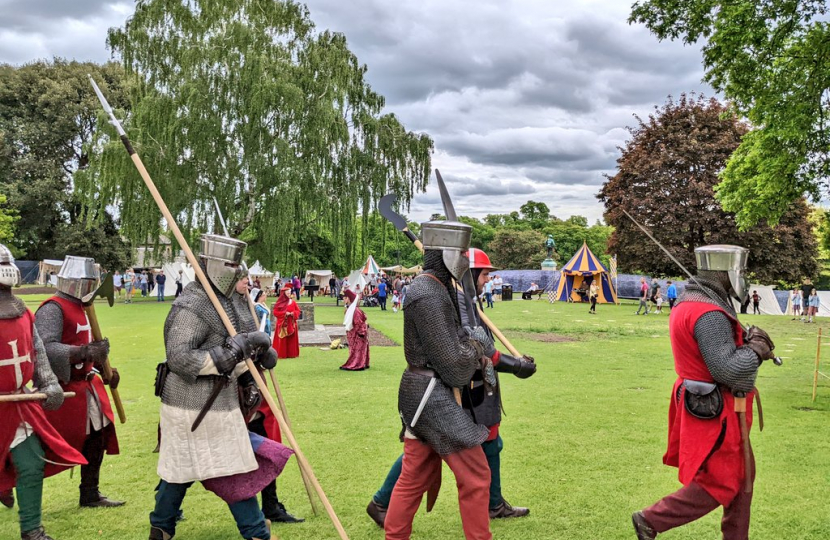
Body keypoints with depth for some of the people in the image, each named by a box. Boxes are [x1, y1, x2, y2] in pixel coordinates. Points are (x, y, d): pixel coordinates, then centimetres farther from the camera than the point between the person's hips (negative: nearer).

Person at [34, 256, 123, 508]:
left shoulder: (78, 306, 12)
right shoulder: (53, 309, -18)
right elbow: (46, 348, -30)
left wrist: (104, 369, 11)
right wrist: (85, 352, -39)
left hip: (86, 385, 9)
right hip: (63, 389, -9)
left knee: (96, 439, 13)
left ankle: (90, 494, 26)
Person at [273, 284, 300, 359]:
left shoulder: (293, 302, 7)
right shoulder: (279, 302, -3)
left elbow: (298, 311, 10)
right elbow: (275, 312, -5)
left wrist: (293, 313, -11)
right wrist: (284, 313, -15)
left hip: (291, 324, 4)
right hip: (282, 324, -4)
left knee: (291, 339, 6)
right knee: (282, 340, -4)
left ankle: (291, 354, 11)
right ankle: (281, 354, -1)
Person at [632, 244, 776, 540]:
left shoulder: (690, 304, 9)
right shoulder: (709, 314, -24)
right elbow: (727, 369, -26)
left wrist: (747, 339, -3)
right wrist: (756, 349, -10)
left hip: (701, 402, 10)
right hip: (714, 410, -10)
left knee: (741, 474, 19)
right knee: (720, 484, 2)